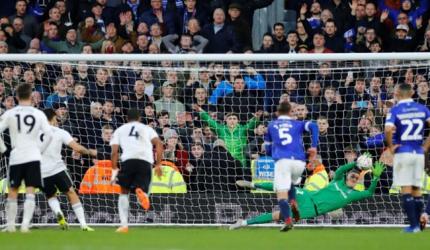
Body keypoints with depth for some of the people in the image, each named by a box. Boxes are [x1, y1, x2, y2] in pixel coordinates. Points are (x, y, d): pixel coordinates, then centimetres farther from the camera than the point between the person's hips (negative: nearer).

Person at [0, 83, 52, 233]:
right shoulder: (39, 114, 1)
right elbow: (49, 135, -5)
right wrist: (41, 150, 7)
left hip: (16, 157, 0)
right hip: (33, 157, 0)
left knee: (12, 192, 12)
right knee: (30, 193, -2)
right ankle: (25, 224, -13)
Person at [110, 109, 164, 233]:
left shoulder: (119, 130, 26)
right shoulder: (147, 128, 27)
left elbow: (114, 152, 12)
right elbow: (159, 143, 10)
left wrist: (114, 170, 16)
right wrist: (158, 164, 10)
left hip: (128, 159, 0)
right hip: (146, 161, 0)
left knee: (124, 192, 19)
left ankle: (124, 224, 5)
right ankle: (140, 191, -37)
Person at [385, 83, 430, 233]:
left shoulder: (395, 111, -6)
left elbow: (388, 129, -22)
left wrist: (391, 146, -7)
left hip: (402, 152, -4)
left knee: (406, 189, -2)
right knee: (417, 189, 13)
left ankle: (413, 225, -7)